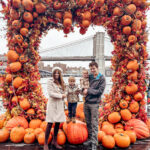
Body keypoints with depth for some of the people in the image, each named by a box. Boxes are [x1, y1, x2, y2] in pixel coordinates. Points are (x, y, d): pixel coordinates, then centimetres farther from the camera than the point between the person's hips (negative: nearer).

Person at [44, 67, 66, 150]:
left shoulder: (62, 83, 12)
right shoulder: (50, 81, -4)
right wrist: (61, 95, -9)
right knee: (50, 123, -4)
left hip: (60, 105, 5)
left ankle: (54, 141, 24)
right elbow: (50, 93, -12)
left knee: (58, 123, 8)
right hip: (52, 104, -5)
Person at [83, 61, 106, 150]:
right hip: (86, 103, 5)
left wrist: (88, 90, -10)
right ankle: (90, 139, 28)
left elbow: (100, 91, -10)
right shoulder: (89, 77, 10)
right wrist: (84, 90, -2)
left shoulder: (102, 79, -3)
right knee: (88, 123, 14)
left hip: (94, 104, -5)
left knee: (94, 124, -1)